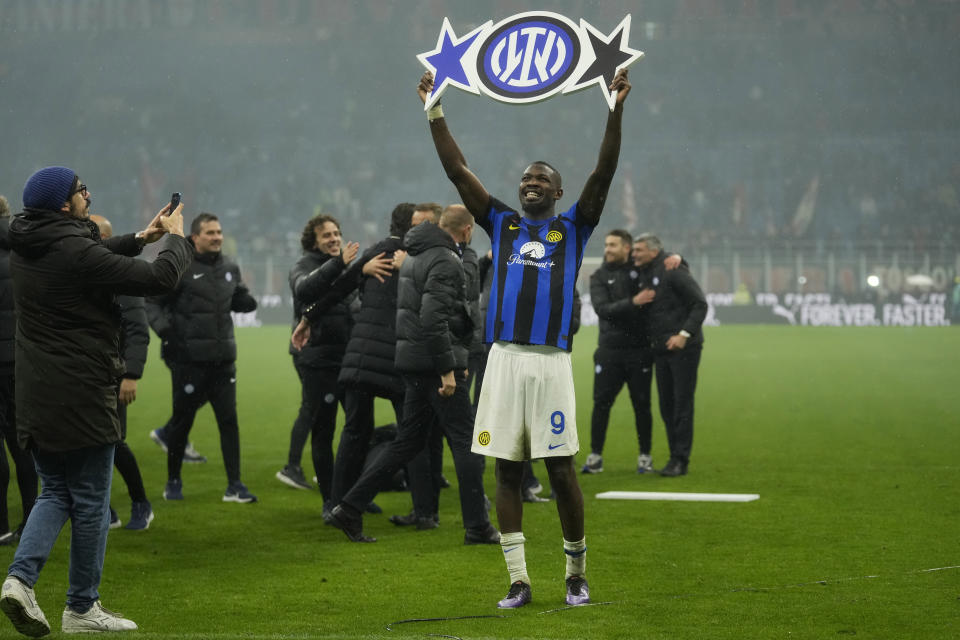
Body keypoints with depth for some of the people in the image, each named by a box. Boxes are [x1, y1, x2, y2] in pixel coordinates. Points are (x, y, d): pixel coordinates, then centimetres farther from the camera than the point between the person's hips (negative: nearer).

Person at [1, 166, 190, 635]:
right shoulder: (77, 252, -19)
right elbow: (159, 278, -15)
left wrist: (140, 238, 24)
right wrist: (175, 237, 3)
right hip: (80, 397, -8)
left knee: (55, 492, 17)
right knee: (90, 503, 4)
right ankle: (82, 609, 11)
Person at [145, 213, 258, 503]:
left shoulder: (230, 268, 11)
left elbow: (239, 299, 23)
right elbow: (152, 301, -7)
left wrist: (247, 301, -1)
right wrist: (162, 326, -24)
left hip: (223, 359, 5)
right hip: (190, 359, -5)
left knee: (229, 420, 2)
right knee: (182, 421, 7)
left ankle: (234, 485, 6)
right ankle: (173, 482, 22)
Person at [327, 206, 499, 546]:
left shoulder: (413, 256, 16)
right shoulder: (445, 260, -14)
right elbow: (433, 317, -24)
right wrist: (447, 369, -22)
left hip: (414, 362, 9)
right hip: (435, 363, -9)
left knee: (407, 441, 13)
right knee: (466, 443, -1)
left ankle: (349, 508, 9)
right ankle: (477, 527, 1)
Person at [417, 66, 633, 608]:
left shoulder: (572, 228, 10)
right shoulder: (502, 224, 17)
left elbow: (604, 173, -1)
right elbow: (458, 171, 14)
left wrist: (615, 111, -10)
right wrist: (435, 113, 8)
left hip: (551, 360, -3)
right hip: (505, 358, 3)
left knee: (561, 468, -2)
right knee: (507, 469, 3)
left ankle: (577, 573, 13)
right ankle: (519, 580, 8)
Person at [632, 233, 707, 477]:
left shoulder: (673, 272, -12)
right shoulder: (643, 276, 12)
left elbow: (700, 304, -14)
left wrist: (685, 334, -20)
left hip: (684, 347, -8)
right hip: (660, 348, 8)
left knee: (682, 404, -6)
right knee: (666, 405, 8)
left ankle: (680, 460, -4)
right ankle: (675, 456, 15)